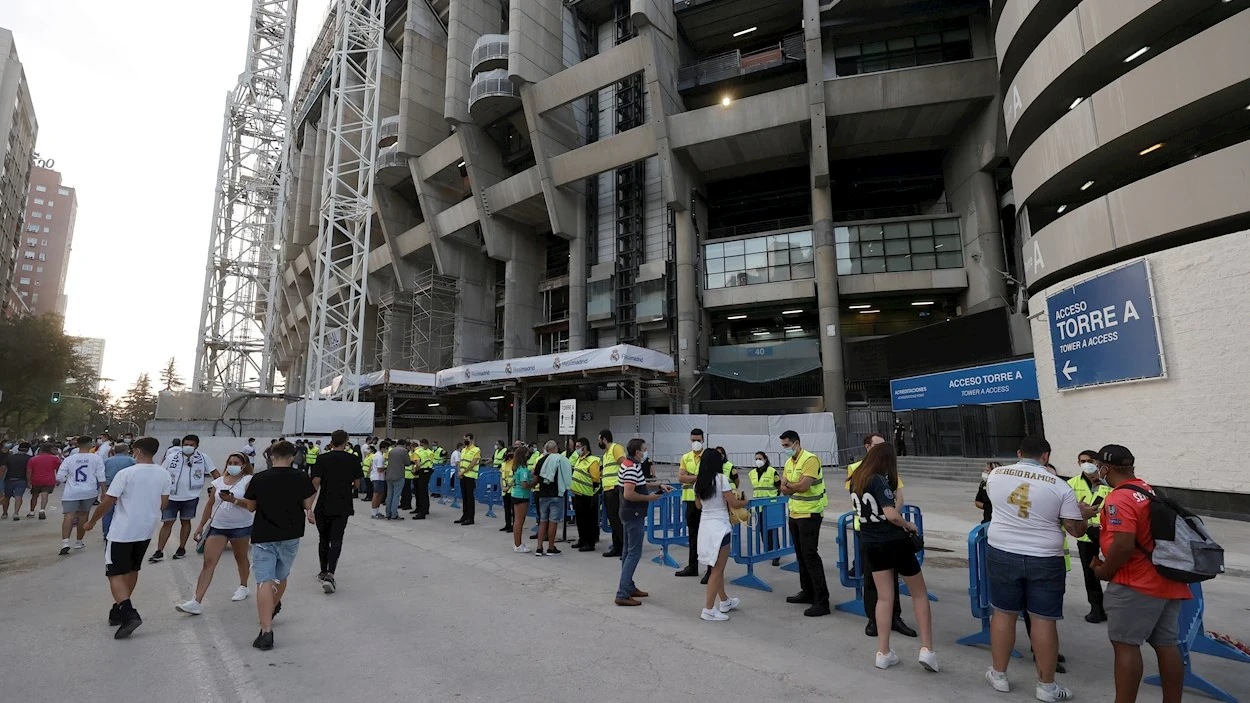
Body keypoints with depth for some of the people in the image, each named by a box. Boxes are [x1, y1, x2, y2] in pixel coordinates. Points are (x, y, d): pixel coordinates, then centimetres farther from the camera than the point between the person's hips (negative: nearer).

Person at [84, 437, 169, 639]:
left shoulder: (126, 473, -15)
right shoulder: (163, 475, 0)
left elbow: (108, 502, -12)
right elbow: (163, 504, 5)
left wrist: (92, 522, 5)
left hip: (122, 532, -5)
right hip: (146, 531, 6)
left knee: (116, 574, -1)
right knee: (132, 570, 20)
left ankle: (129, 614, -15)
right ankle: (120, 609, 31)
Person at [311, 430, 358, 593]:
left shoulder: (322, 459, -5)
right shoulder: (354, 460, -2)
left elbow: (315, 483, -9)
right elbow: (357, 483, 6)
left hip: (323, 506, 1)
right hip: (343, 507, -1)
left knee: (323, 540, 16)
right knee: (336, 541, 0)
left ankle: (323, 573, 27)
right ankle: (330, 574, -14)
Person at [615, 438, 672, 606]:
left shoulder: (628, 464, 11)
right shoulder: (632, 468, -22)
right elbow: (628, 494, -29)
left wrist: (659, 486, 13)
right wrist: (649, 498, -17)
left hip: (629, 514, 11)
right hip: (634, 515, -11)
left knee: (628, 551, 17)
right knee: (634, 553, -7)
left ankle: (629, 587, 28)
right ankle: (622, 594, -5)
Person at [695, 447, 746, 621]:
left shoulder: (699, 482, 6)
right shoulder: (721, 478, -13)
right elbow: (733, 504, -10)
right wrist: (745, 502, 10)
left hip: (705, 526, 7)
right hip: (719, 527, -7)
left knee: (718, 567, 21)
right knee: (717, 569, 2)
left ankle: (724, 601, 36)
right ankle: (709, 609, 5)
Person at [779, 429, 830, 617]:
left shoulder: (810, 459, -17)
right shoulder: (789, 462, 9)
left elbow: (803, 486, -25)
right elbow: (783, 488, 5)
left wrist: (789, 485, -6)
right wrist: (795, 487, -14)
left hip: (810, 514, -9)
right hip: (795, 513, 9)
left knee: (810, 555, -9)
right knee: (800, 554, 15)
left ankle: (822, 601, -4)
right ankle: (807, 592, 27)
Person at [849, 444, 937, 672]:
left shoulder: (855, 480, 5)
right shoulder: (879, 481, -18)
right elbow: (892, 515, -24)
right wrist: (909, 525, -7)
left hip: (870, 544, 6)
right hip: (893, 542, -6)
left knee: (884, 597, 13)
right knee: (919, 594, 13)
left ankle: (883, 653, 14)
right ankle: (926, 649, 10)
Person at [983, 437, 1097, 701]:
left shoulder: (996, 475, -2)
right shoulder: (1059, 486, -8)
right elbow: (1076, 530, -4)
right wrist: (1084, 514, 18)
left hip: (1002, 554, 2)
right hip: (1044, 560, -1)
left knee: (1003, 613, 12)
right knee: (1044, 620, 8)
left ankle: (999, 675, 23)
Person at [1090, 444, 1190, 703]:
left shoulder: (1118, 499, -18)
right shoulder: (1150, 491, 11)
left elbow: (1124, 545, -24)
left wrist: (1103, 571, -8)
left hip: (1137, 584, -9)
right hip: (1167, 581, 9)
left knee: (1125, 644, -1)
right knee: (1167, 645, 14)